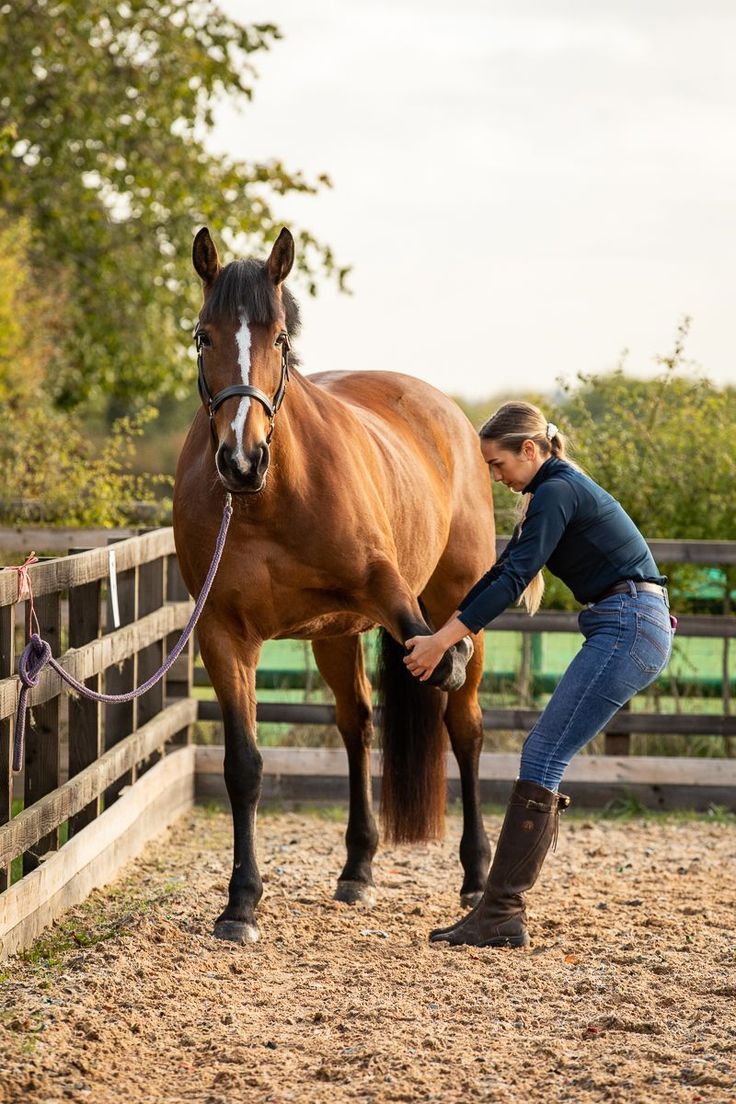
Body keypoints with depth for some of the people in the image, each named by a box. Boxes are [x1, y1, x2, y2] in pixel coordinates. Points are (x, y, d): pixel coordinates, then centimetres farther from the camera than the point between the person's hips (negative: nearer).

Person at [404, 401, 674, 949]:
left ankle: (501, 915, -12)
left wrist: (443, 641, -17)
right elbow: (504, 571, 23)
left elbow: (513, 579, -18)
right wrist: (442, 632, 20)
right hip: (632, 630, 10)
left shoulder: (557, 493, -11)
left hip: (628, 630, -10)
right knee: (543, 757, 11)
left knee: (542, 758, -11)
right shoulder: (559, 490, 20)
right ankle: (504, 905, 13)